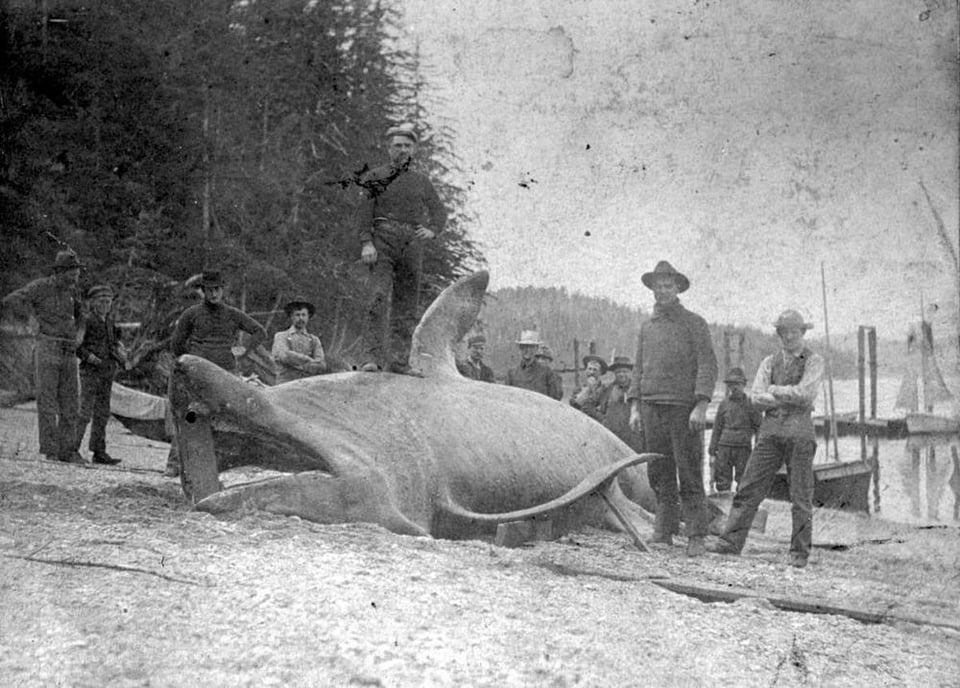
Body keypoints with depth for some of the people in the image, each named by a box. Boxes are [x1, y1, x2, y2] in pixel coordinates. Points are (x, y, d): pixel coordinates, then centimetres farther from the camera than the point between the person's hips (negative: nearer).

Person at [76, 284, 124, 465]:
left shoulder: (109, 321, 13)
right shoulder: (86, 321, -8)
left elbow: (115, 341, 24)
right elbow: (76, 346, -11)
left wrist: (120, 352, 4)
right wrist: (92, 358, -19)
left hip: (107, 373, 7)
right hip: (90, 371, -7)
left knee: (102, 413, 8)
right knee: (85, 412, -9)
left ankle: (99, 452, 12)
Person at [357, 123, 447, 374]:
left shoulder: (422, 181, 15)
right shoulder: (376, 177, 8)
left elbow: (439, 212, 11)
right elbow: (365, 212, 0)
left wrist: (432, 231, -11)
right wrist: (366, 243, -14)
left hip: (412, 246, 3)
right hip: (383, 243, -3)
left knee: (407, 306, 2)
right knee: (379, 299, -18)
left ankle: (398, 361, 6)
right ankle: (373, 357, -23)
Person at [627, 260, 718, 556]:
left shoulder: (694, 323, 2)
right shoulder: (646, 327, 16)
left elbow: (707, 366, -5)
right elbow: (638, 369, 17)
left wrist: (701, 406, -15)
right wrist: (634, 407, 8)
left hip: (683, 409, -5)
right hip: (651, 407, 5)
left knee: (689, 475, -5)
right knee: (660, 474, 5)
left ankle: (697, 537, -3)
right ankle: (663, 532, 10)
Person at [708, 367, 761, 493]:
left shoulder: (751, 404, 1)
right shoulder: (724, 404, 8)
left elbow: (758, 427, 4)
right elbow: (717, 429, 11)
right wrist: (712, 451, 8)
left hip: (743, 447, -2)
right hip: (724, 446, 2)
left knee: (743, 482, -3)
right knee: (722, 482, 2)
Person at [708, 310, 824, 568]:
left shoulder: (814, 361, 3)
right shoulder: (770, 362, 14)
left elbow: (805, 393, -12)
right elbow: (757, 396, 2)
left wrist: (774, 390, -2)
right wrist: (790, 399, -8)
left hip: (800, 432, -3)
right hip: (770, 431, 3)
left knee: (801, 496, -1)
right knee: (750, 488, -2)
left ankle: (799, 553, 6)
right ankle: (731, 542, -2)